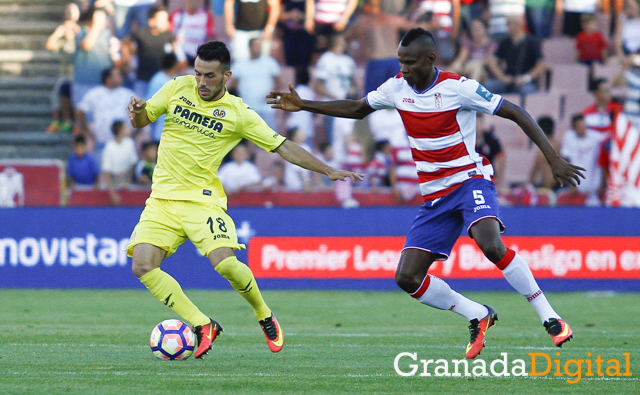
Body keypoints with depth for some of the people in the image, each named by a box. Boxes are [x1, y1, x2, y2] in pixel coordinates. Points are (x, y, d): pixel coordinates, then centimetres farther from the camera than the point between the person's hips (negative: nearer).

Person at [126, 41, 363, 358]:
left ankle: (264, 316, 6)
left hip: (202, 198, -3)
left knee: (224, 263, -24)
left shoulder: (237, 112, -2)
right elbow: (140, 122, 14)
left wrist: (328, 171, -3)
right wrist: (137, 110, -11)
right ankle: (202, 326, -5)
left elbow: (283, 147, 1)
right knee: (142, 267, -17)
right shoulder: (177, 88, 4)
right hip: (162, 198, 3)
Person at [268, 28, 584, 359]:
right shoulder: (397, 88, 3)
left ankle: (549, 318, -23)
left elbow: (517, 114, -10)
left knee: (490, 245, -35)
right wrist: (303, 105, 15)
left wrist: (554, 159, -15)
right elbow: (357, 109, 22)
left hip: (469, 180, -6)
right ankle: (478, 316, 14)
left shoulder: (458, 87, -13)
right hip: (434, 196, 6)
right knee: (407, 278, -6)